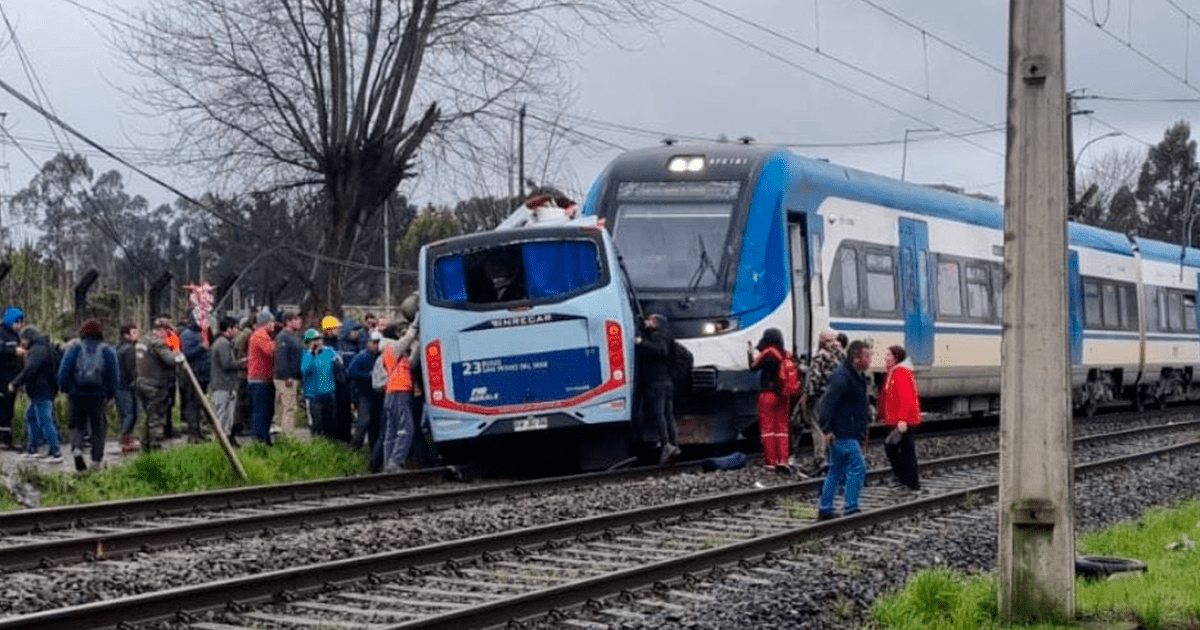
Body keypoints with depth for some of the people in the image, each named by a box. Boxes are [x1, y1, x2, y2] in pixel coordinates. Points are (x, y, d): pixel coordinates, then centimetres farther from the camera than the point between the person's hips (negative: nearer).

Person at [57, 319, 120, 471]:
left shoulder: (74, 349, 1)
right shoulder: (108, 351, 3)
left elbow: (64, 370, -4)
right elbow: (114, 375, 3)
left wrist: (64, 389, 5)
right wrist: (110, 394, 10)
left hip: (77, 395, 0)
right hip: (98, 396, 0)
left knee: (77, 425, 11)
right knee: (98, 427, 9)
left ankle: (76, 449, -17)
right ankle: (96, 460, 7)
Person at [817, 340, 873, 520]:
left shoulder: (858, 376, 15)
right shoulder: (842, 376, -17)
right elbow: (827, 402, -22)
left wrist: (862, 432, 23)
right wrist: (827, 429, -24)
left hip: (852, 434, 10)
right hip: (843, 434, -10)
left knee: (837, 471, 13)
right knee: (858, 467, -10)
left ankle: (824, 510, 19)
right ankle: (851, 509, -6)